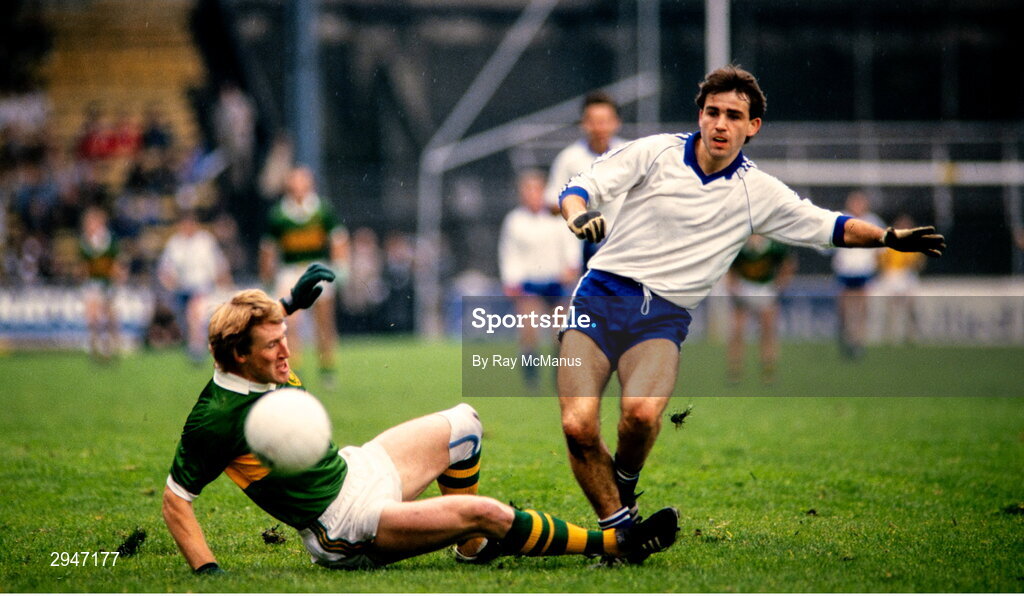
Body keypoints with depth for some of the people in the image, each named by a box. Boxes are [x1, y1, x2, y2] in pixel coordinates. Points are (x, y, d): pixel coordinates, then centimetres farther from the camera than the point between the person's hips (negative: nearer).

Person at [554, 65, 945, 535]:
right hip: (600, 296, 0)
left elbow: (827, 226, 16)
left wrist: (888, 237, 2)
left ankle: (625, 484, 3)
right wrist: (579, 216, -20)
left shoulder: (757, 192, 9)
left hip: (663, 318, 1)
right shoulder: (656, 152, 4)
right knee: (578, 426, -20)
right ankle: (616, 523, 1)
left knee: (642, 413, -29)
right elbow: (581, 188, 3)